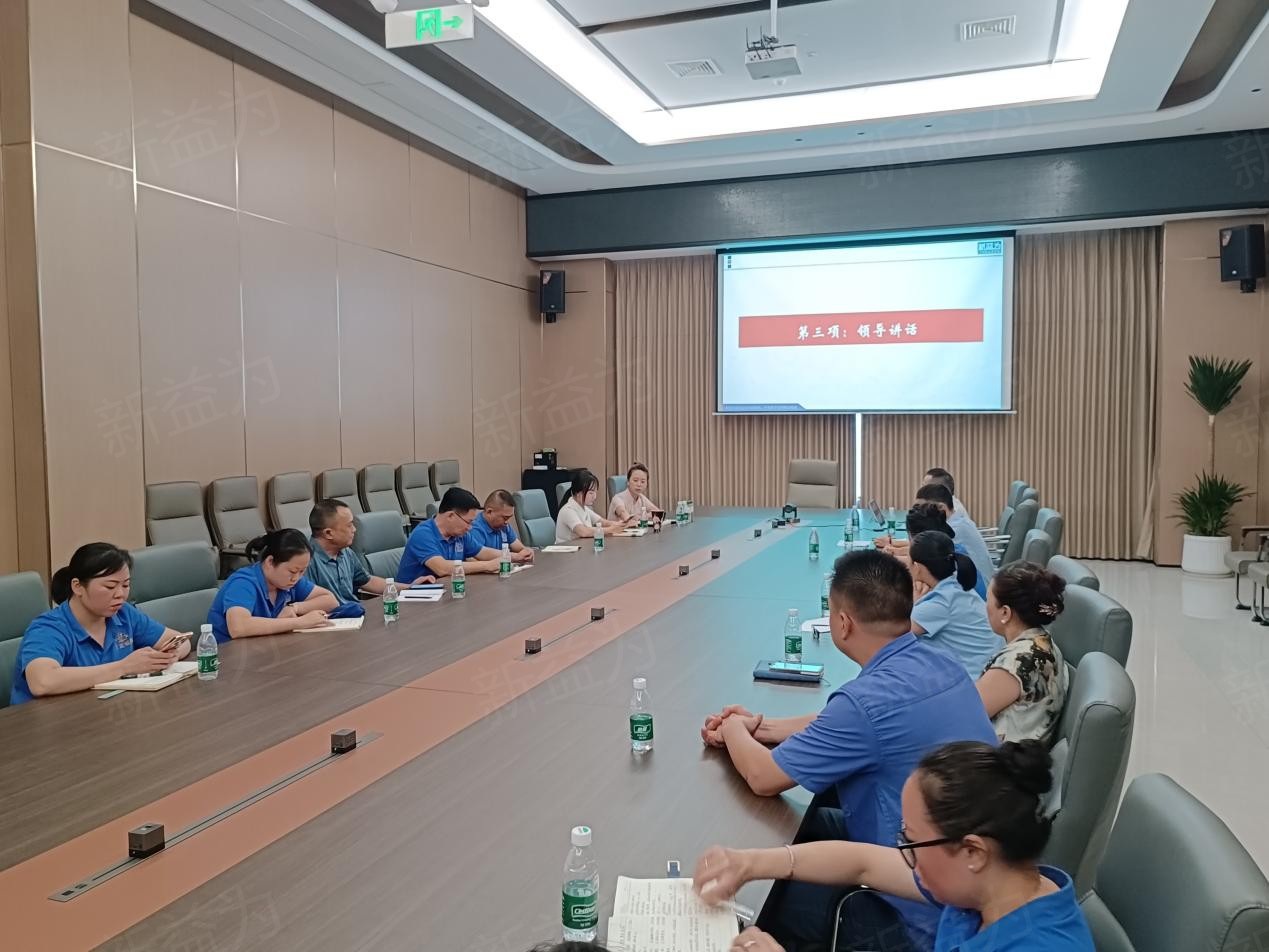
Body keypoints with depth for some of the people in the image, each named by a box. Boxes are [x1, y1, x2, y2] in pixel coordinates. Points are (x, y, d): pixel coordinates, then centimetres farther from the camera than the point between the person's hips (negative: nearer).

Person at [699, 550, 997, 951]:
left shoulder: (870, 699, -32)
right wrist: (757, 727, 12)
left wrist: (734, 730, 2)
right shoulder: (935, 662, -4)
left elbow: (763, 777, -18)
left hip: (923, 910, -8)